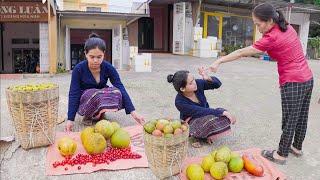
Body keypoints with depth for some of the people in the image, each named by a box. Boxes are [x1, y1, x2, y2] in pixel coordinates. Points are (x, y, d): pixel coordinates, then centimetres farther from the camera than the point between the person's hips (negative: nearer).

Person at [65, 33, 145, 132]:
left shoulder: (108, 68, -13)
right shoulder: (78, 69, -17)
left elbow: (121, 89, -19)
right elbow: (73, 94, -16)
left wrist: (133, 112, -28)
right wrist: (70, 119, -23)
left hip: (103, 98, 3)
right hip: (84, 103, -2)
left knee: (116, 92, -30)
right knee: (95, 95, -37)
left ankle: (97, 114, -8)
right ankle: (88, 116, -9)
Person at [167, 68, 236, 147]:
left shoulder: (198, 84, -17)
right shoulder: (179, 102, -29)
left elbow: (217, 84, -6)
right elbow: (201, 112, -31)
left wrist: (208, 79, -28)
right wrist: (222, 112, -34)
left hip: (206, 114, 5)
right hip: (191, 122, -5)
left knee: (224, 117, -24)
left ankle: (206, 134, -1)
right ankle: (197, 136, -5)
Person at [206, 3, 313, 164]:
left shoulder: (272, 38, -20)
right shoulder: (288, 27, 4)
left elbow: (242, 53, -17)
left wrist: (219, 61, -12)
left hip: (293, 83, -9)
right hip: (307, 79, 9)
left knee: (290, 120, 3)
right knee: (301, 117, 19)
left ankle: (281, 155, 18)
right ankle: (297, 147, 37)